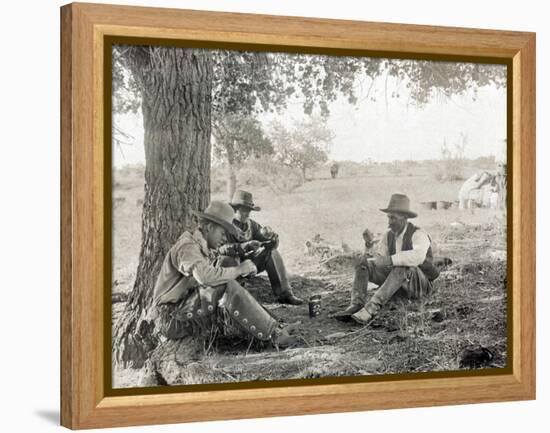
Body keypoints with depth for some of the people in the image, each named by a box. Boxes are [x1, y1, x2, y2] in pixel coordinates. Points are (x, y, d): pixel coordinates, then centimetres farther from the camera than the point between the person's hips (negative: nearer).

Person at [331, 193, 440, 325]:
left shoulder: (418, 235, -18)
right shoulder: (388, 236, 5)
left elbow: (418, 256, -39)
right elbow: (379, 259, 3)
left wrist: (389, 260, -42)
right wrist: (367, 260, -20)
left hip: (418, 283, -7)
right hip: (396, 281, 7)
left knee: (401, 268, -41)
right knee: (364, 263, -12)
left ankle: (371, 309, -49)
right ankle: (356, 306, -29)